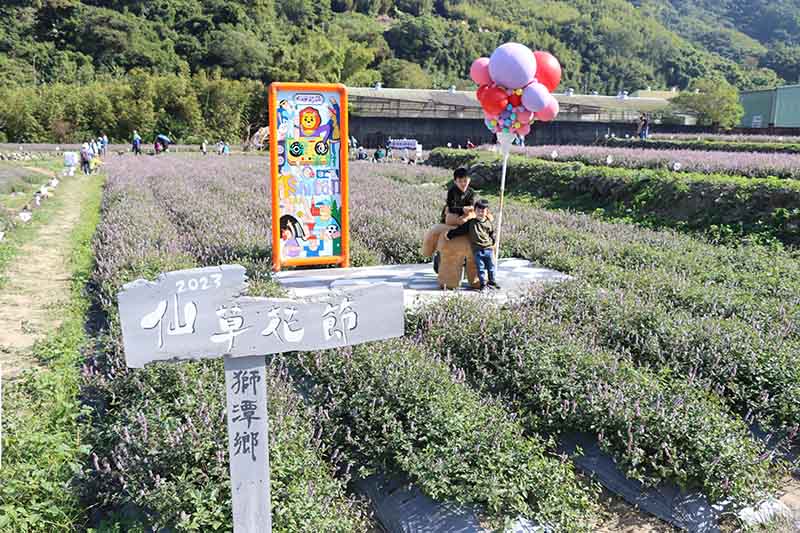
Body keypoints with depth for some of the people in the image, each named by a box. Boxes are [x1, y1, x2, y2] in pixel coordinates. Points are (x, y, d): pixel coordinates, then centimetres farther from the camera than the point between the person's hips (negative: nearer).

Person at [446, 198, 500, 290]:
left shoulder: (489, 223, 5)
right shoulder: (471, 223, 0)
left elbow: (492, 234, 18)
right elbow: (460, 230, 2)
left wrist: (493, 241, 5)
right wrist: (450, 234, 2)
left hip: (489, 249, 2)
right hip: (477, 250, -2)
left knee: (491, 266, 9)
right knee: (480, 268, 1)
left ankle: (492, 282, 24)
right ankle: (483, 283, 11)